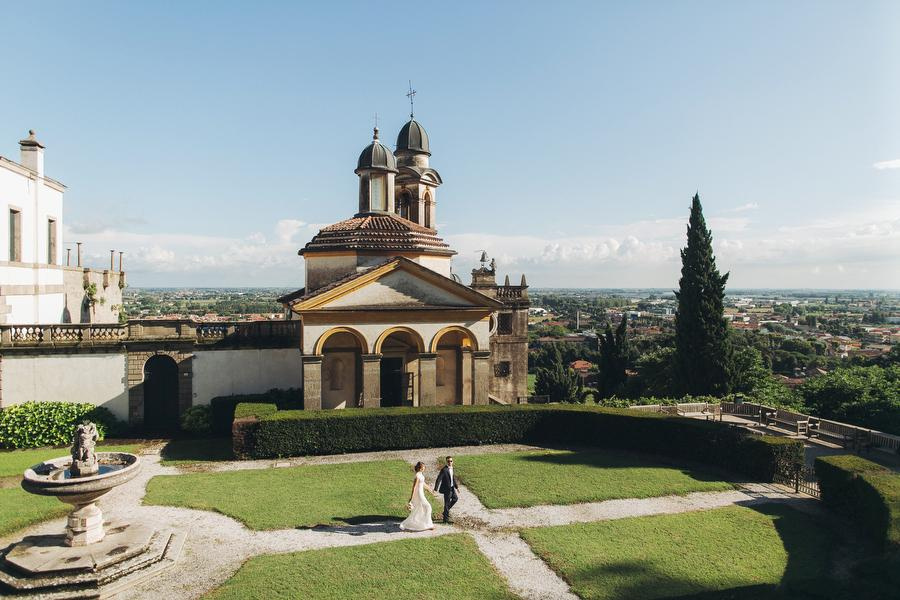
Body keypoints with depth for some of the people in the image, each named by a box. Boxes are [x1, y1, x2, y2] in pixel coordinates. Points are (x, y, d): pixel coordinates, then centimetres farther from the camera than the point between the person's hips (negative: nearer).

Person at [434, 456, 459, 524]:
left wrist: (457, 487, 21)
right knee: (447, 504, 1)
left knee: (455, 498, 22)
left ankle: (446, 511, 35)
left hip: (452, 488, 9)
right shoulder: (444, 470, -21)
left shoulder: (452, 468, 5)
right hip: (447, 489, -9)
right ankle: (446, 519, 14)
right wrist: (436, 489, -28)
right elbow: (438, 479, -23)